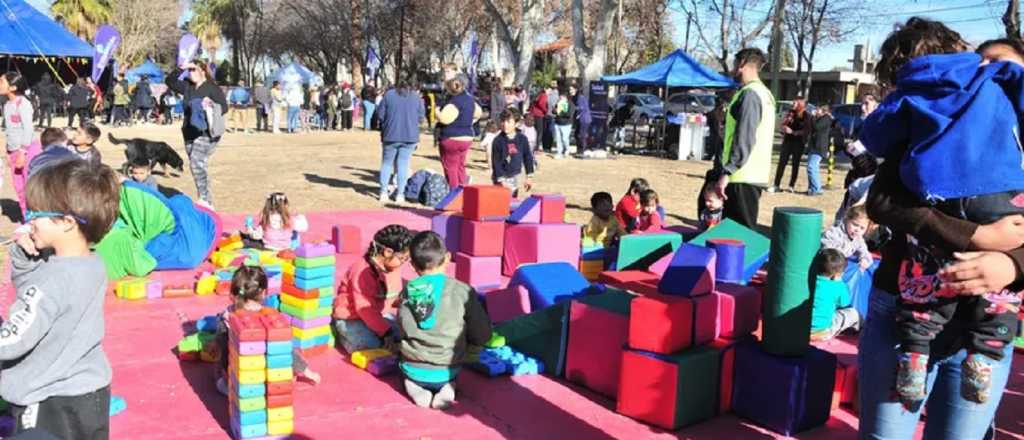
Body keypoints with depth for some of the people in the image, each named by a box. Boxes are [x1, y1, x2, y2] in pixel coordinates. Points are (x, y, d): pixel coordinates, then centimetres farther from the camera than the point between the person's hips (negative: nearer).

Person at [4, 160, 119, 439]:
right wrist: (23, 256, -6)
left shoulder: (54, 281, -27)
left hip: (51, 404, -8)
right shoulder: (93, 266, -2)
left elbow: (11, 342, -26)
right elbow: (26, 287, 12)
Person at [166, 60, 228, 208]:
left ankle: (205, 199, -19)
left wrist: (211, 106, -26)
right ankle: (207, 201, 17)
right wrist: (180, 69, 6)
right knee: (199, 167, 9)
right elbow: (170, 81, 18)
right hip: (189, 133, 7)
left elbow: (224, 107, -9)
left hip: (206, 133, -7)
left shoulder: (212, 88, -6)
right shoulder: (187, 86, 12)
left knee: (197, 163, -21)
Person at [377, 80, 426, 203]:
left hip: (391, 135, 0)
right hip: (410, 136, 0)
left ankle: (383, 192, 11)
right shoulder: (417, 97, 3)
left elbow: (380, 113, -1)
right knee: (403, 164, 5)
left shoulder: (389, 94, 1)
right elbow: (421, 117, 3)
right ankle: (400, 194, 4)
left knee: (387, 163, 12)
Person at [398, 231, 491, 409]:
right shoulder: (463, 291, -14)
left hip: (413, 369, 1)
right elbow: (482, 336, -7)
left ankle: (415, 388, 5)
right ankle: (447, 388, 2)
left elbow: (404, 330, 5)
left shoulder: (407, 292, -7)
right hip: (445, 372, 0)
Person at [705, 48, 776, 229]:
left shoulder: (749, 93, -12)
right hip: (754, 176, 10)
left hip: (742, 177, -10)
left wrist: (726, 173, -23)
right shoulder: (763, 93, 19)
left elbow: (744, 139, -21)